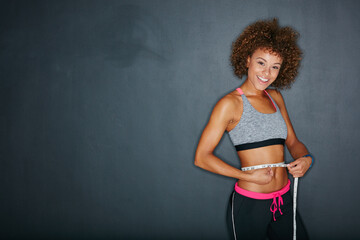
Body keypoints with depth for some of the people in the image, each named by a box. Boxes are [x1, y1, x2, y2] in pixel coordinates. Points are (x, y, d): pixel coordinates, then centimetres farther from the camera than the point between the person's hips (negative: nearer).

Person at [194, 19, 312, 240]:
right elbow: (202, 157, -13)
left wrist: (306, 159, -8)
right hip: (250, 204, -6)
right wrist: (248, 176, -16)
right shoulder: (231, 103, -11)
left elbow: (293, 142, 14)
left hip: (284, 201, 6)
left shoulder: (275, 97, 9)